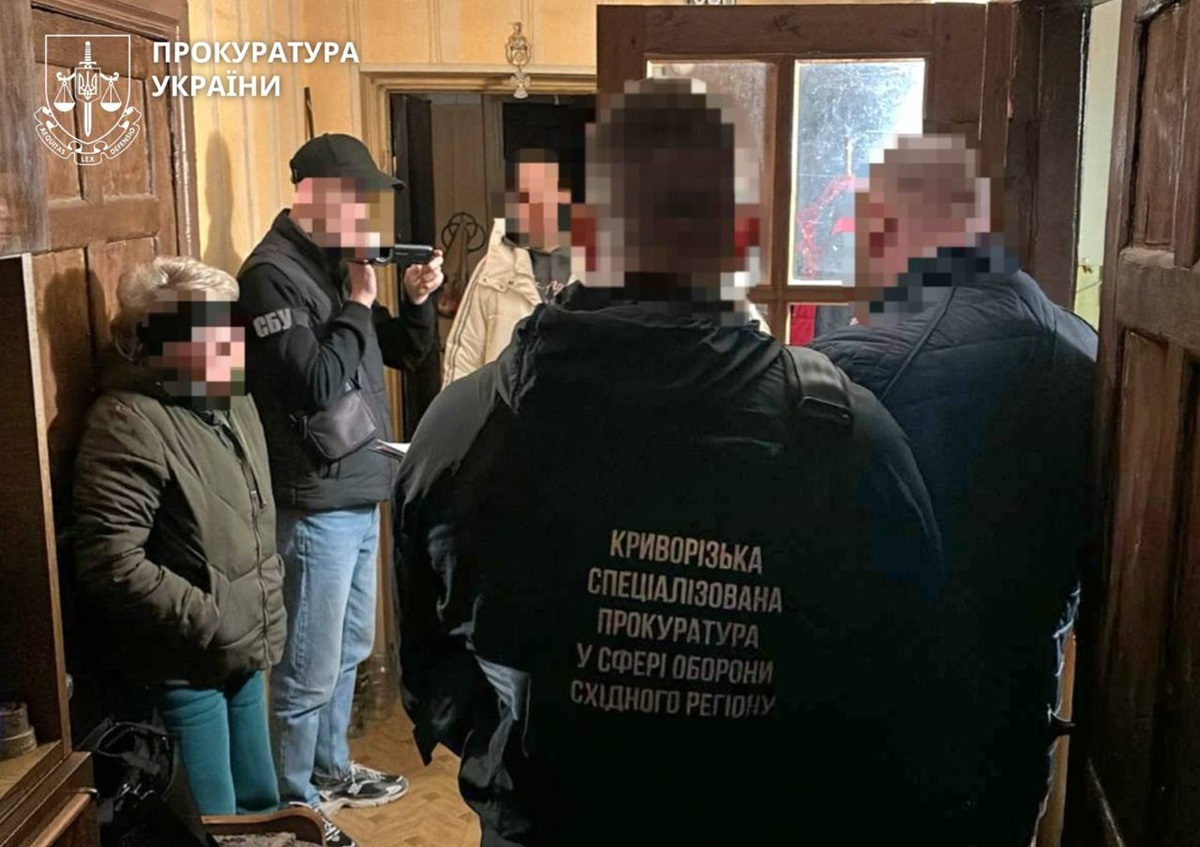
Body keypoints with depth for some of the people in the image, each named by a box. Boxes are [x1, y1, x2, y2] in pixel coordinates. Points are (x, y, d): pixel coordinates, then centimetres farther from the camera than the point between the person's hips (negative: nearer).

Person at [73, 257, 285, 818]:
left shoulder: (232, 402, 9)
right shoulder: (130, 422, -19)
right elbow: (110, 563, -25)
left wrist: (269, 602, 12)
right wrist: (213, 624, -22)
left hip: (243, 656, 8)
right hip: (182, 668, -8)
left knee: (261, 805, 20)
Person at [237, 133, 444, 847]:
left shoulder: (337, 262, 13)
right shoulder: (273, 273, -15)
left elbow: (405, 354, 17)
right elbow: (316, 384, -24)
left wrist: (418, 301, 0)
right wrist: (358, 305, -15)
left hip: (360, 495, 10)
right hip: (318, 504, -10)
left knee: (350, 650, 21)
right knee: (310, 669, 1)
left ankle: (332, 771, 38)